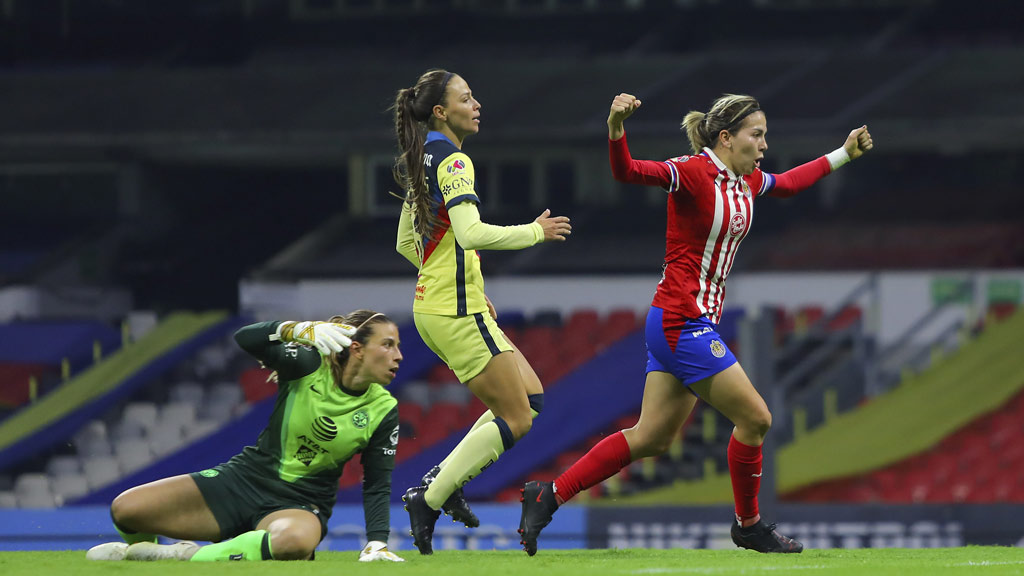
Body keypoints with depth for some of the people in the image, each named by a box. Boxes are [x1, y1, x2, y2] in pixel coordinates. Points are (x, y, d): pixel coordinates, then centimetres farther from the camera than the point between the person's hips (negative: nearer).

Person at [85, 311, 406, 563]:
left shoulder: (383, 411, -5)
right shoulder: (310, 365, -8)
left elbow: (377, 485, 0)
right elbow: (245, 339, -21)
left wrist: (377, 543, -14)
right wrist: (301, 330, -37)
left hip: (299, 504, -1)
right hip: (247, 477, 1)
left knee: (298, 540, -43)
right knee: (125, 509, -15)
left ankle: (185, 556, -26)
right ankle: (143, 548, 22)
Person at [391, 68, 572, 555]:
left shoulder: (422, 162, 15)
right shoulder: (451, 160, -15)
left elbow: (405, 244, 22)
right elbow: (471, 233, -28)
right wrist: (537, 231, -15)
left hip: (435, 306, 10)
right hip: (456, 313, -10)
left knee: (530, 396, 13)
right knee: (516, 419, -6)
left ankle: (441, 481, 9)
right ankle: (428, 500, -5)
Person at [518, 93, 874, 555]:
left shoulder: (746, 182, 11)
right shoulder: (693, 173, -15)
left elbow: (788, 183, 32)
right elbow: (628, 171, -27)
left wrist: (844, 154, 37)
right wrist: (616, 127, -46)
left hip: (697, 323, 9)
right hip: (681, 321, -9)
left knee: (651, 439, 10)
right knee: (755, 418, -4)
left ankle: (548, 496, 13)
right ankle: (748, 525, 15)